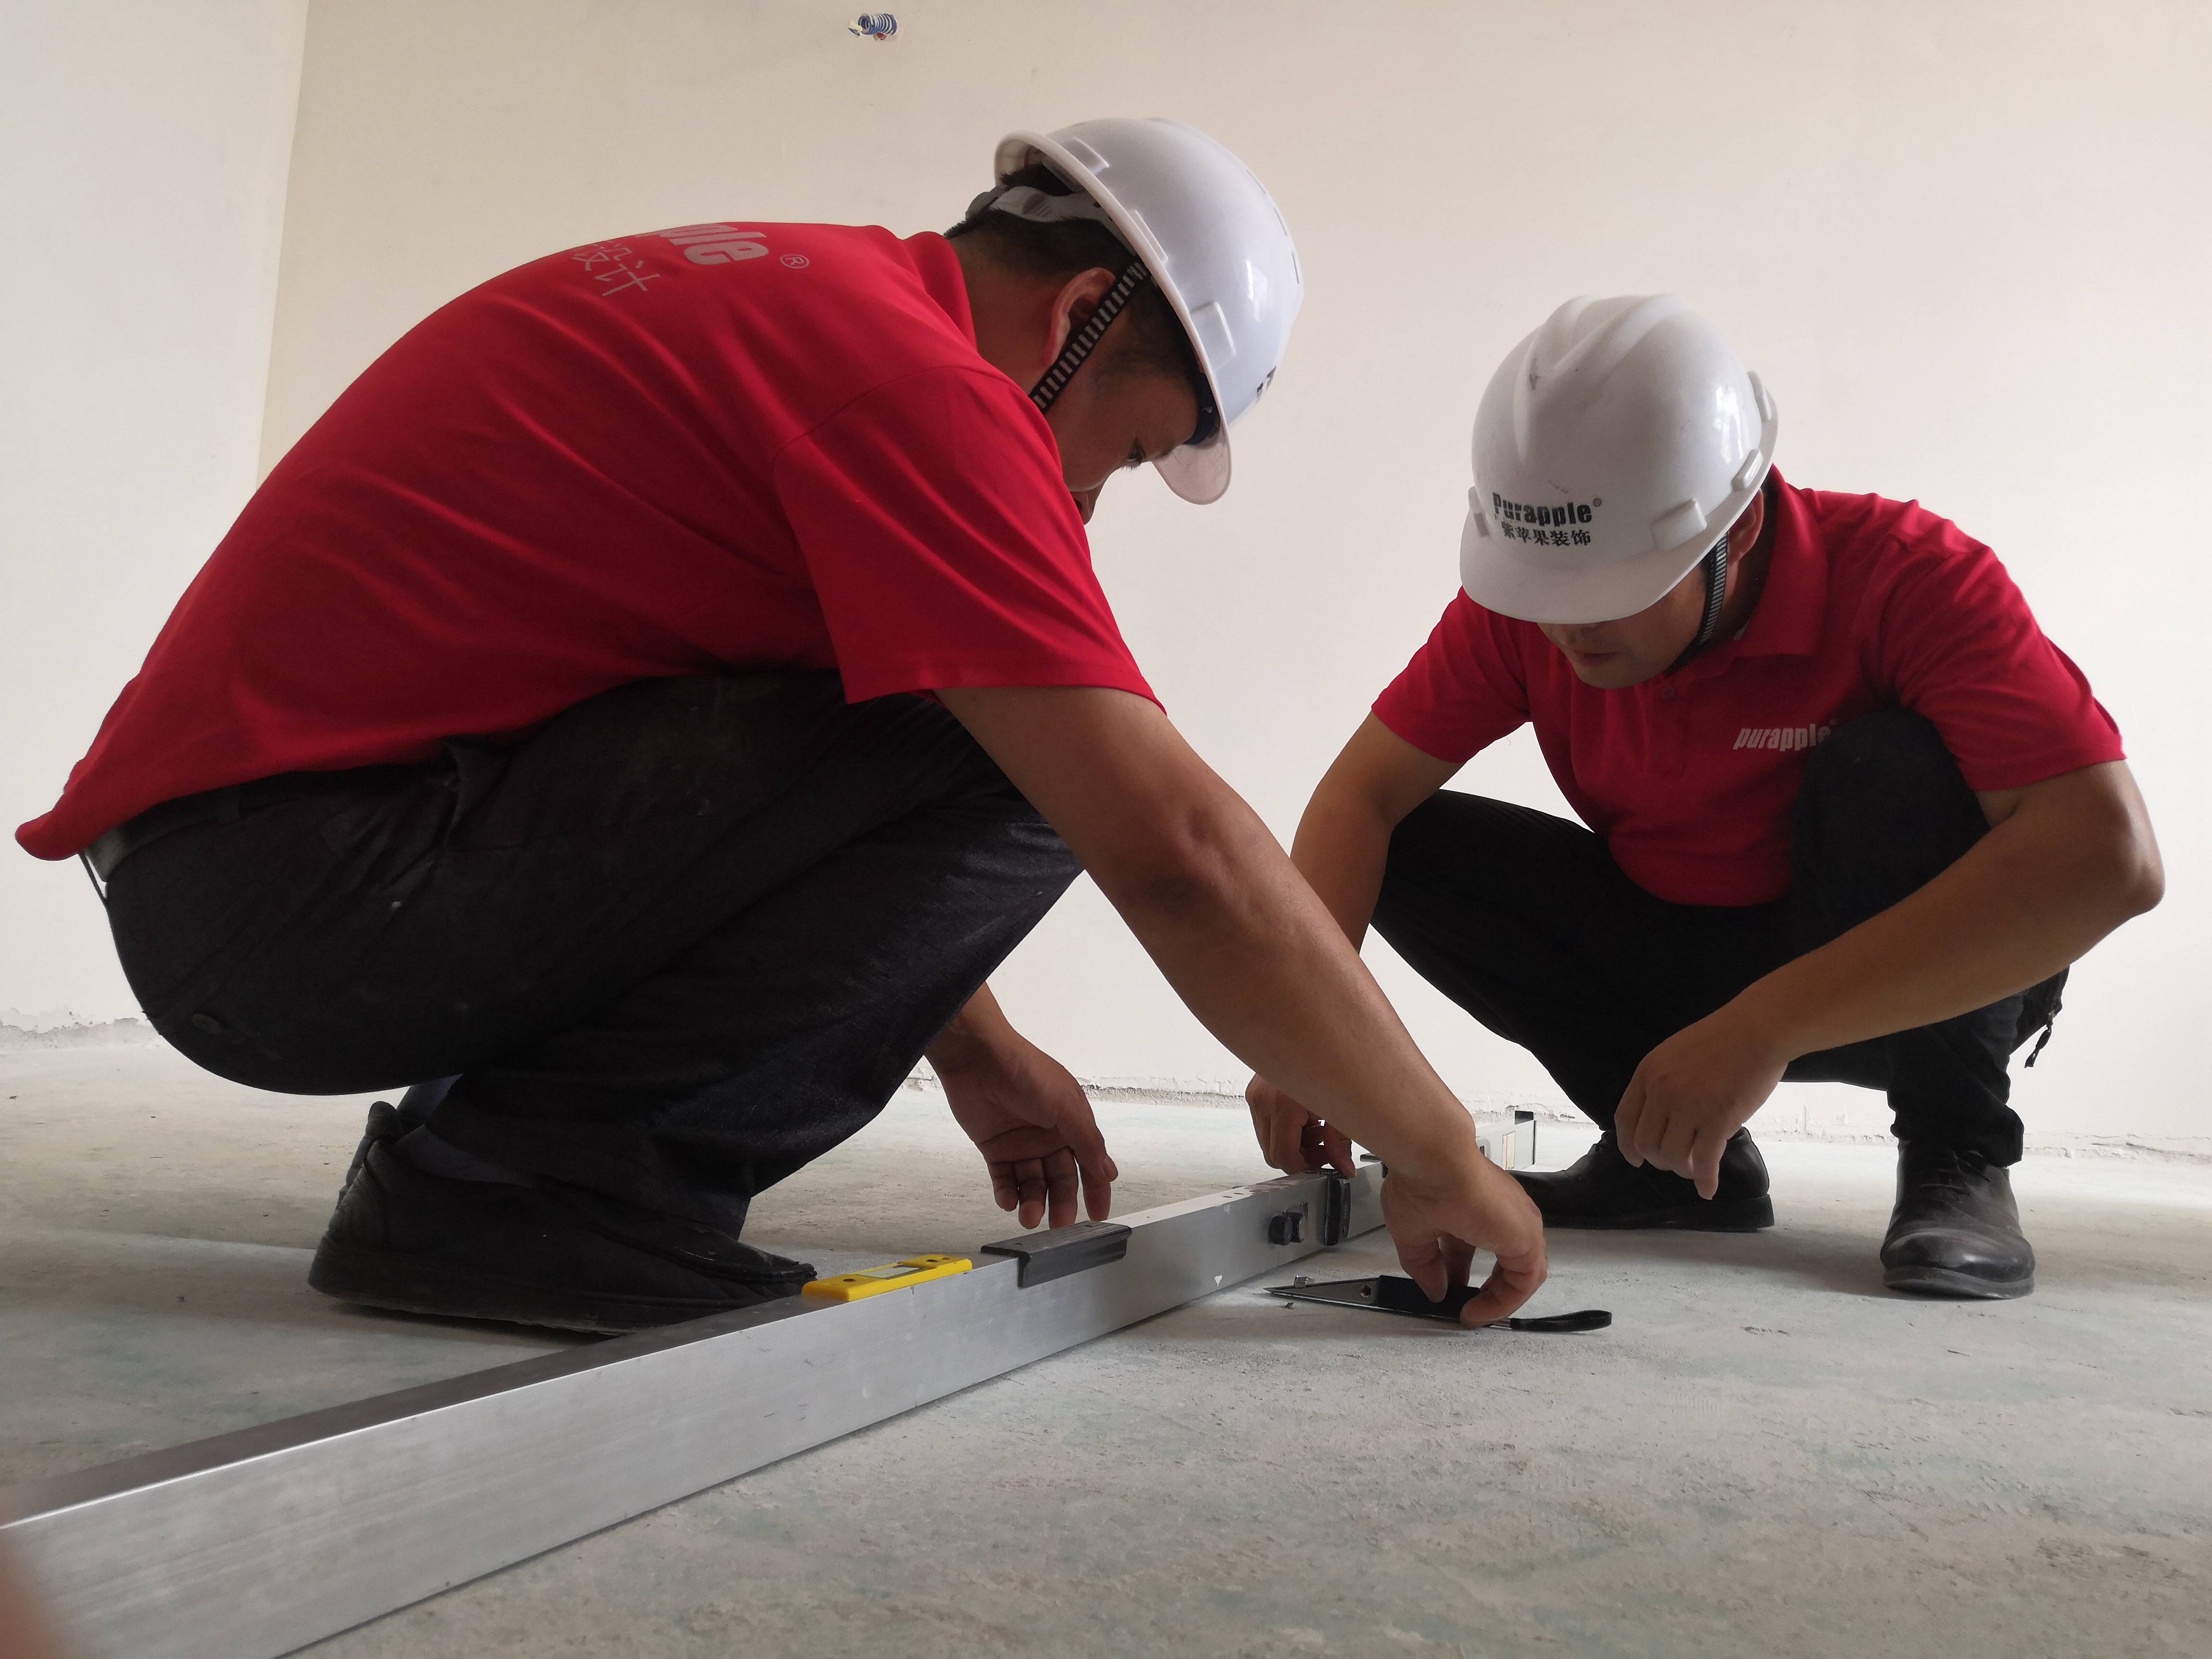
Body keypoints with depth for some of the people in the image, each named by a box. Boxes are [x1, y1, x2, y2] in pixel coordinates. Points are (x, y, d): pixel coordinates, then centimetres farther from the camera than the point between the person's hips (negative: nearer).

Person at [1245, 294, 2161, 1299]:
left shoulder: (1906, 575, -28)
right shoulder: (1522, 600, -15)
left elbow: (2111, 856, -39)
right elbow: (1366, 792, -14)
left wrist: (1766, 1024, -44)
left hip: (1930, 982, -4)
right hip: (1673, 948, 4)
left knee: (1892, 766, -34)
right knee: (1409, 849, -15)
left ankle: (1958, 1162, -12)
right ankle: (1678, 1156, -4)